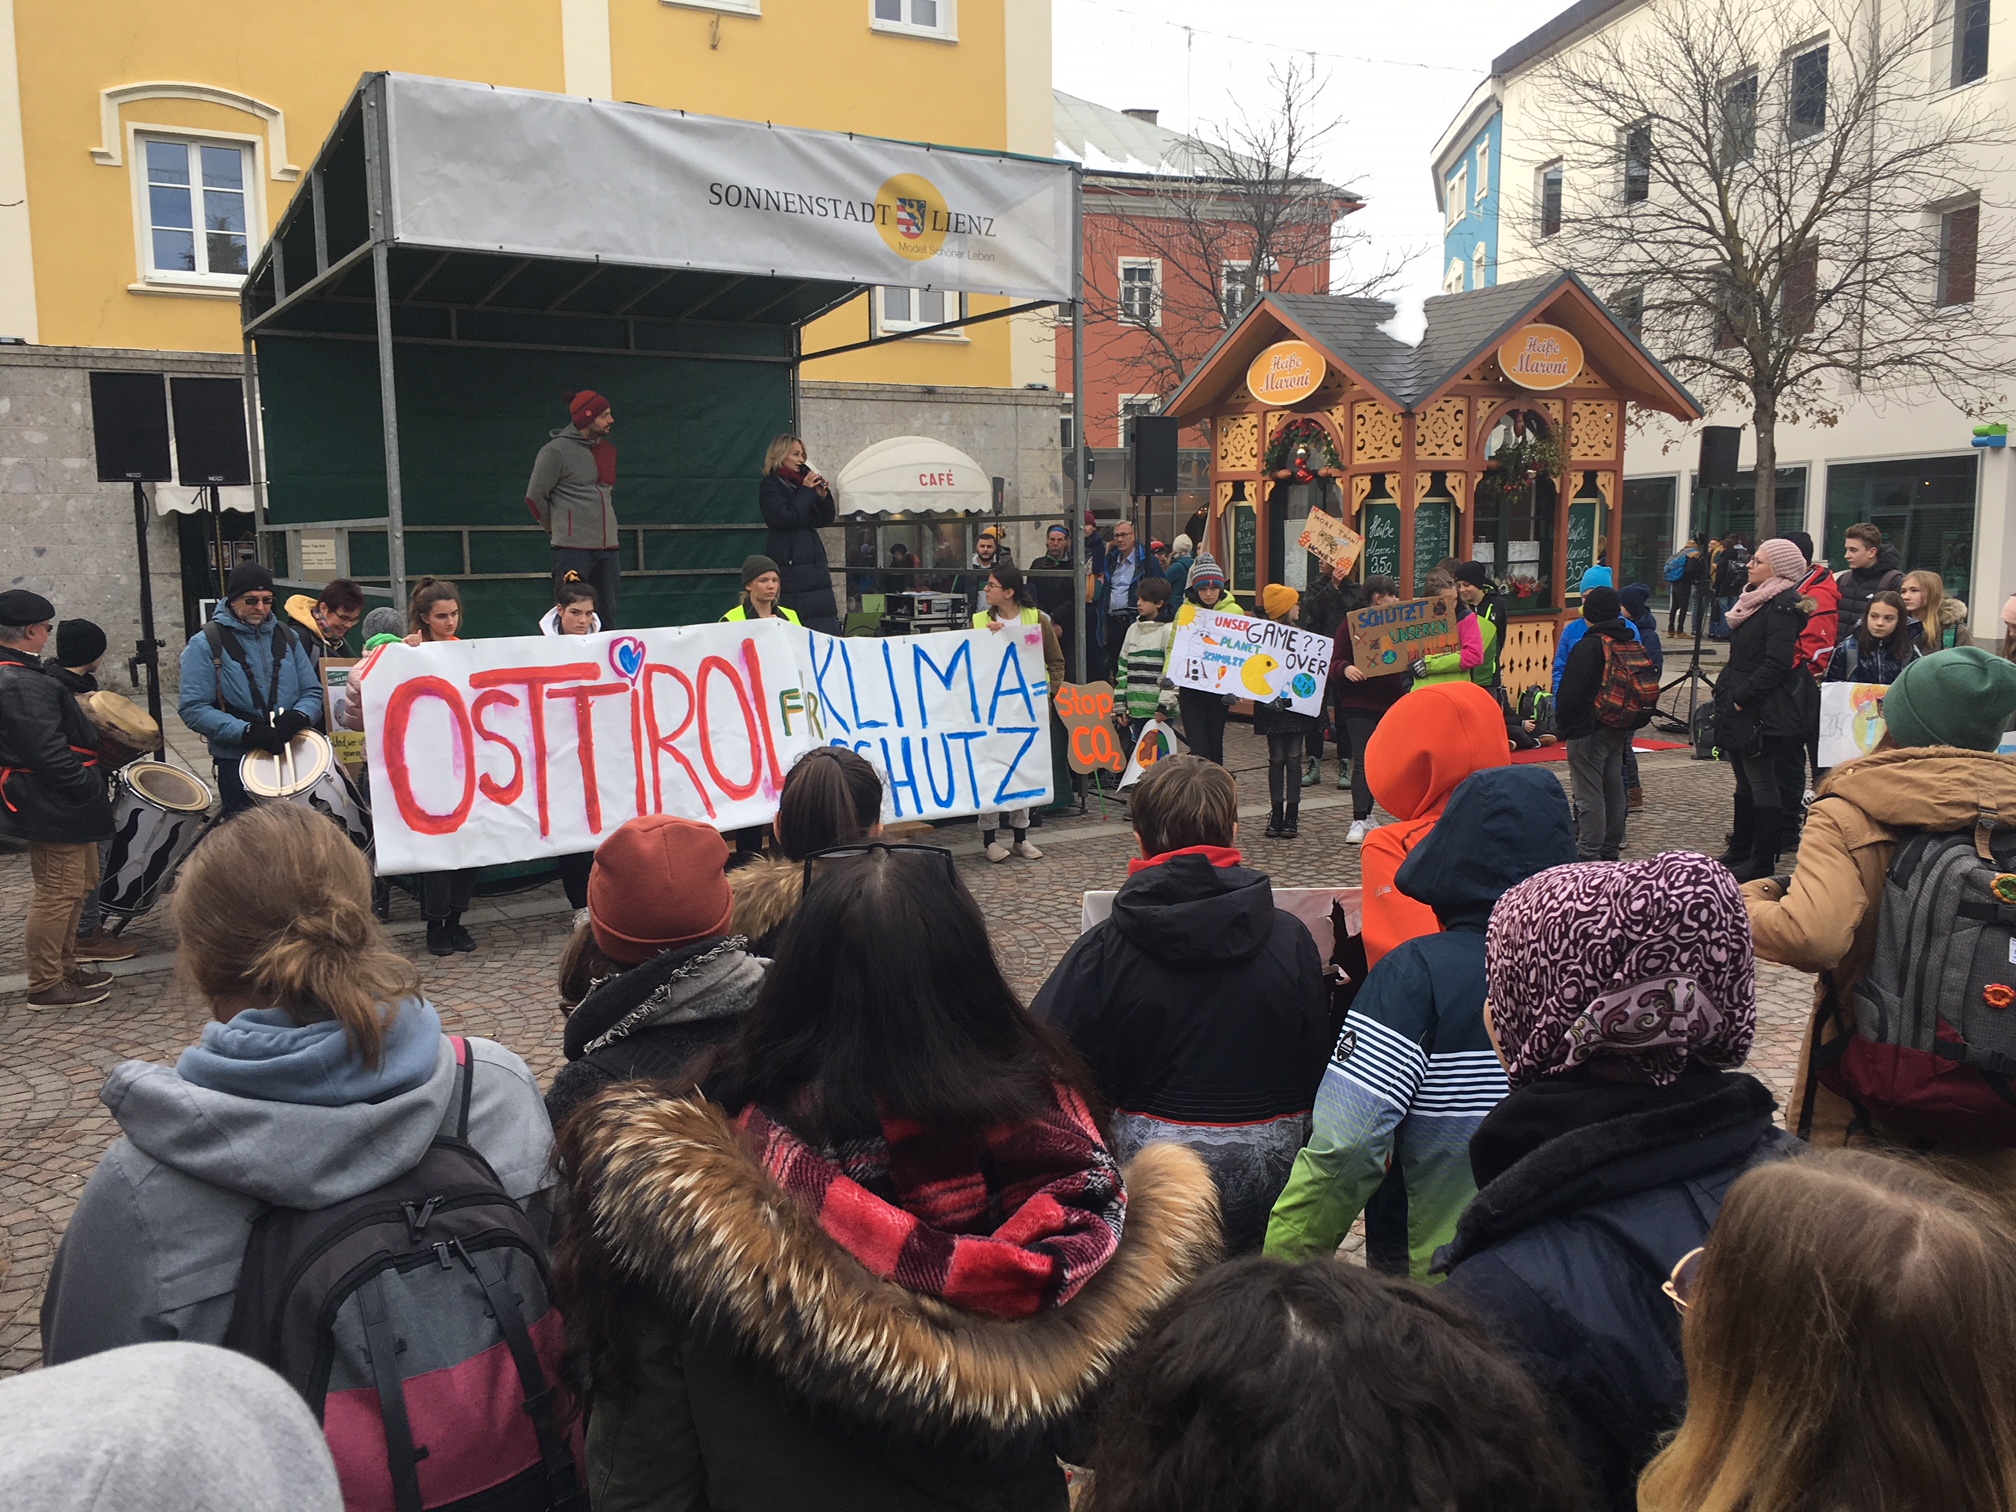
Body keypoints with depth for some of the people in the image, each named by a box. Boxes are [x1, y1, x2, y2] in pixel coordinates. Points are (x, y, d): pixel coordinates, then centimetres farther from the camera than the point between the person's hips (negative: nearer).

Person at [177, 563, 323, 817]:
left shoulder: (286, 637, 11)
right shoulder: (205, 644, -4)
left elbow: (312, 692, 8)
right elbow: (193, 709, -10)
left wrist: (299, 716, -15)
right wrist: (246, 732, -21)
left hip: (292, 757, 4)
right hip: (237, 765, -4)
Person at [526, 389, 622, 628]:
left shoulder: (608, 449, 13)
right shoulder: (555, 451, -7)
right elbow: (535, 497, -2)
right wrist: (558, 528, 8)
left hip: (609, 546, 7)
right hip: (573, 549, -7)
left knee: (607, 617, 7)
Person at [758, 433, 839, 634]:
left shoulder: (800, 483, 18)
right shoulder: (771, 485, -2)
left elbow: (825, 520, 18)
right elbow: (786, 517, -18)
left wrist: (824, 496, 1)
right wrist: (807, 491, -10)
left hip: (814, 563, 8)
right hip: (789, 563, -8)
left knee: (828, 624, 4)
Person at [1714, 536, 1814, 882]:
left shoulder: (1783, 606, -15)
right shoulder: (1757, 599, 15)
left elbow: (1776, 663, -23)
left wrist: (1742, 697, -21)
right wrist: (1726, 692, 13)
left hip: (1762, 711, -10)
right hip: (1740, 709, 10)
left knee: (1761, 784, -4)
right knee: (1745, 782, 17)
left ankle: (1762, 862, 3)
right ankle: (1740, 851, 28)